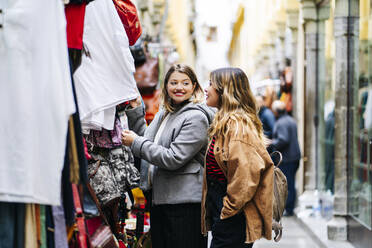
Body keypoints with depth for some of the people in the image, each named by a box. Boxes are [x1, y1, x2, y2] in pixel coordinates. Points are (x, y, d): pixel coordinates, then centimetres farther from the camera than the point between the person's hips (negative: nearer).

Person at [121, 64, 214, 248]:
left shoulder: (196, 117, -12)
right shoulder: (163, 114, 15)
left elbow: (174, 158, -18)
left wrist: (136, 143, -11)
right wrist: (135, 111, 14)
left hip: (185, 203, -9)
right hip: (159, 198, 9)